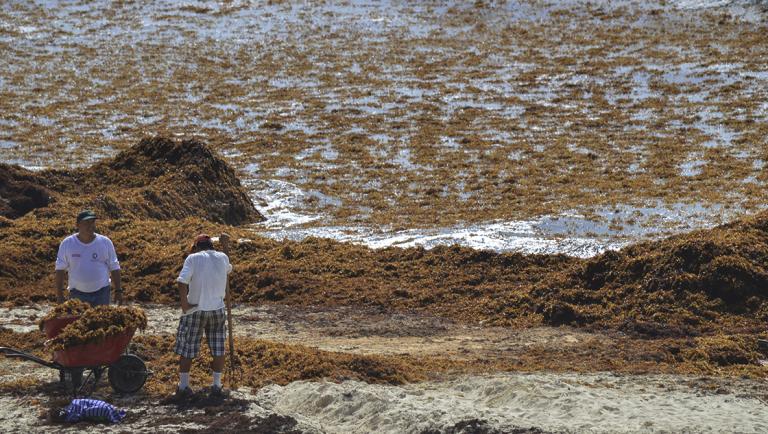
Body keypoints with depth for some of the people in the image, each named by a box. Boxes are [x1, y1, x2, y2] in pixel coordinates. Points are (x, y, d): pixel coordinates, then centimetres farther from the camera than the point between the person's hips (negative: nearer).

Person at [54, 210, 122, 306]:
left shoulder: (105, 242, 1)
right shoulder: (67, 243, 0)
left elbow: (114, 268, 7)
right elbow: (60, 269, 4)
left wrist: (118, 291, 3)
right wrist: (59, 294, 0)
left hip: (101, 292, 0)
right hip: (77, 293, 0)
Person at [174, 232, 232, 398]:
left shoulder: (193, 258, -7)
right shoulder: (222, 257, 4)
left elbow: (182, 281, -19)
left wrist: (184, 304, -13)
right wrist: (225, 247, 29)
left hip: (195, 310, -2)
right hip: (217, 309, 3)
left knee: (187, 349, 8)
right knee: (218, 350, 12)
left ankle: (183, 386, 12)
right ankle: (217, 386, 14)